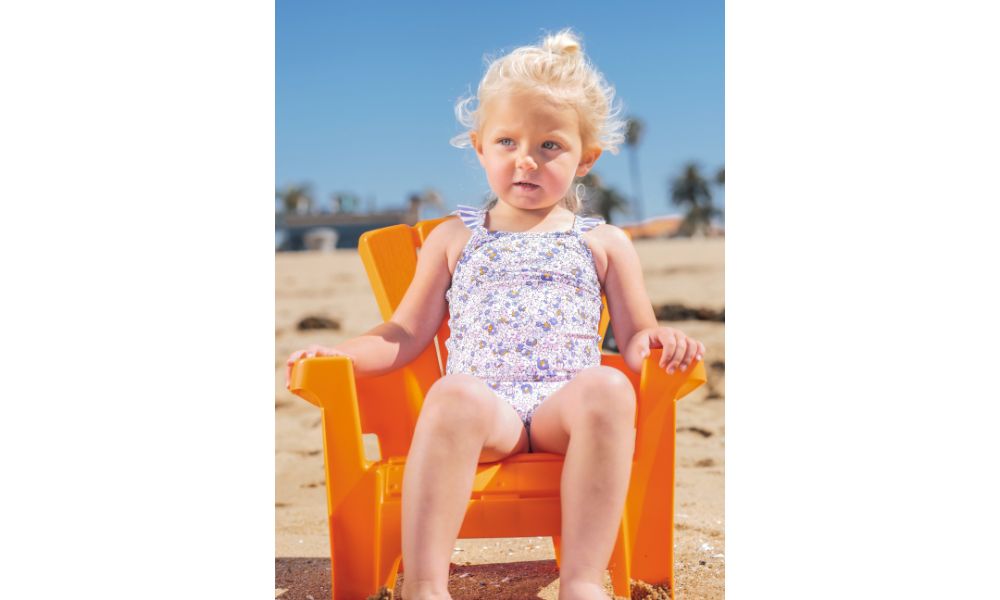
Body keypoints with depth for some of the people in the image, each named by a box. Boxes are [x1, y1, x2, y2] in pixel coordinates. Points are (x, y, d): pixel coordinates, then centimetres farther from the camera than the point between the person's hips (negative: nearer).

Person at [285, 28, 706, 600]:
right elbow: (407, 336, 22)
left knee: (607, 387, -35)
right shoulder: (454, 238, 21)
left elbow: (636, 339, 18)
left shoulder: (604, 243, 20)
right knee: (454, 392, -36)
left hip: (564, 408, 1)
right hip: (485, 410, 0)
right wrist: (338, 353, 5)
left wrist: (658, 338, -7)